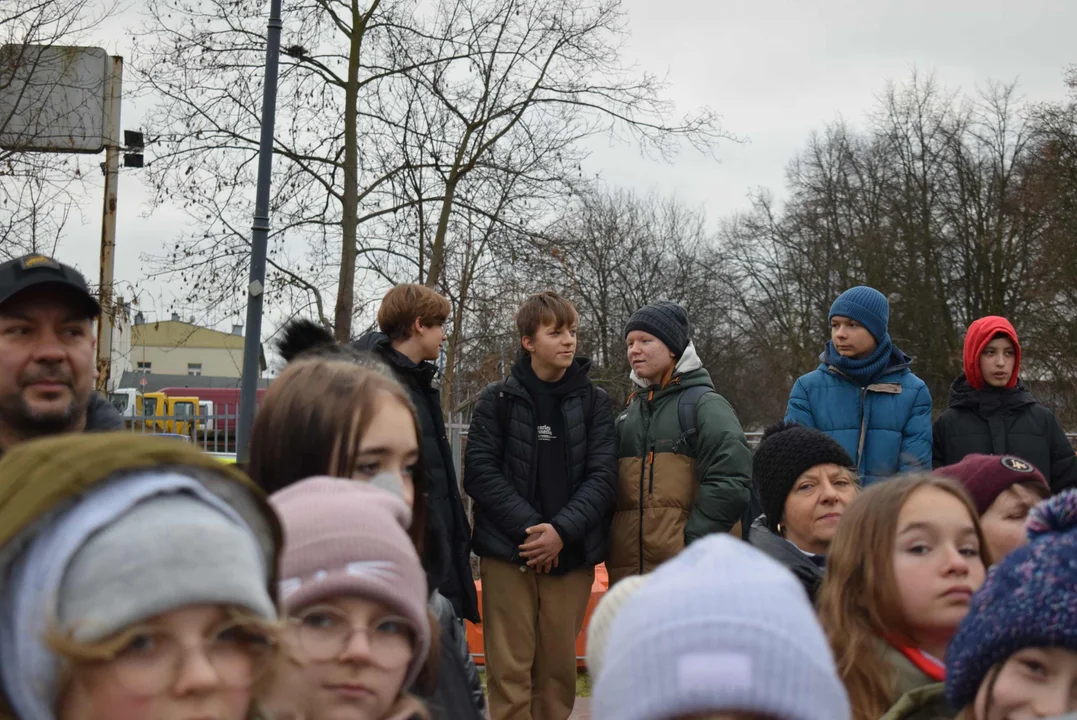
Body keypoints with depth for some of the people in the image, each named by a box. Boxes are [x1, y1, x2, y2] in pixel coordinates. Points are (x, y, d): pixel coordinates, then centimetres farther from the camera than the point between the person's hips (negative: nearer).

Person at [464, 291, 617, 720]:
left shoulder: (594, 401, 8)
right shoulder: (498, 399, 3)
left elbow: (602, 476, 0)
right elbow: (480, 472, -4)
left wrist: (562, 531, -13)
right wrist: (530, 528, -13)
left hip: (571, 555, 2)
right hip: (507, 553, -1)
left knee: (559, 668, 5)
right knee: (509, 669, -2)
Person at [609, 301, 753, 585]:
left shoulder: (705, 404, -2)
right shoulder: (628, 415, 20)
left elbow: (730, 483, -13)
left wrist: (693, 541, -15)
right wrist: (613, 551, 12)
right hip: (629, 571, 7)